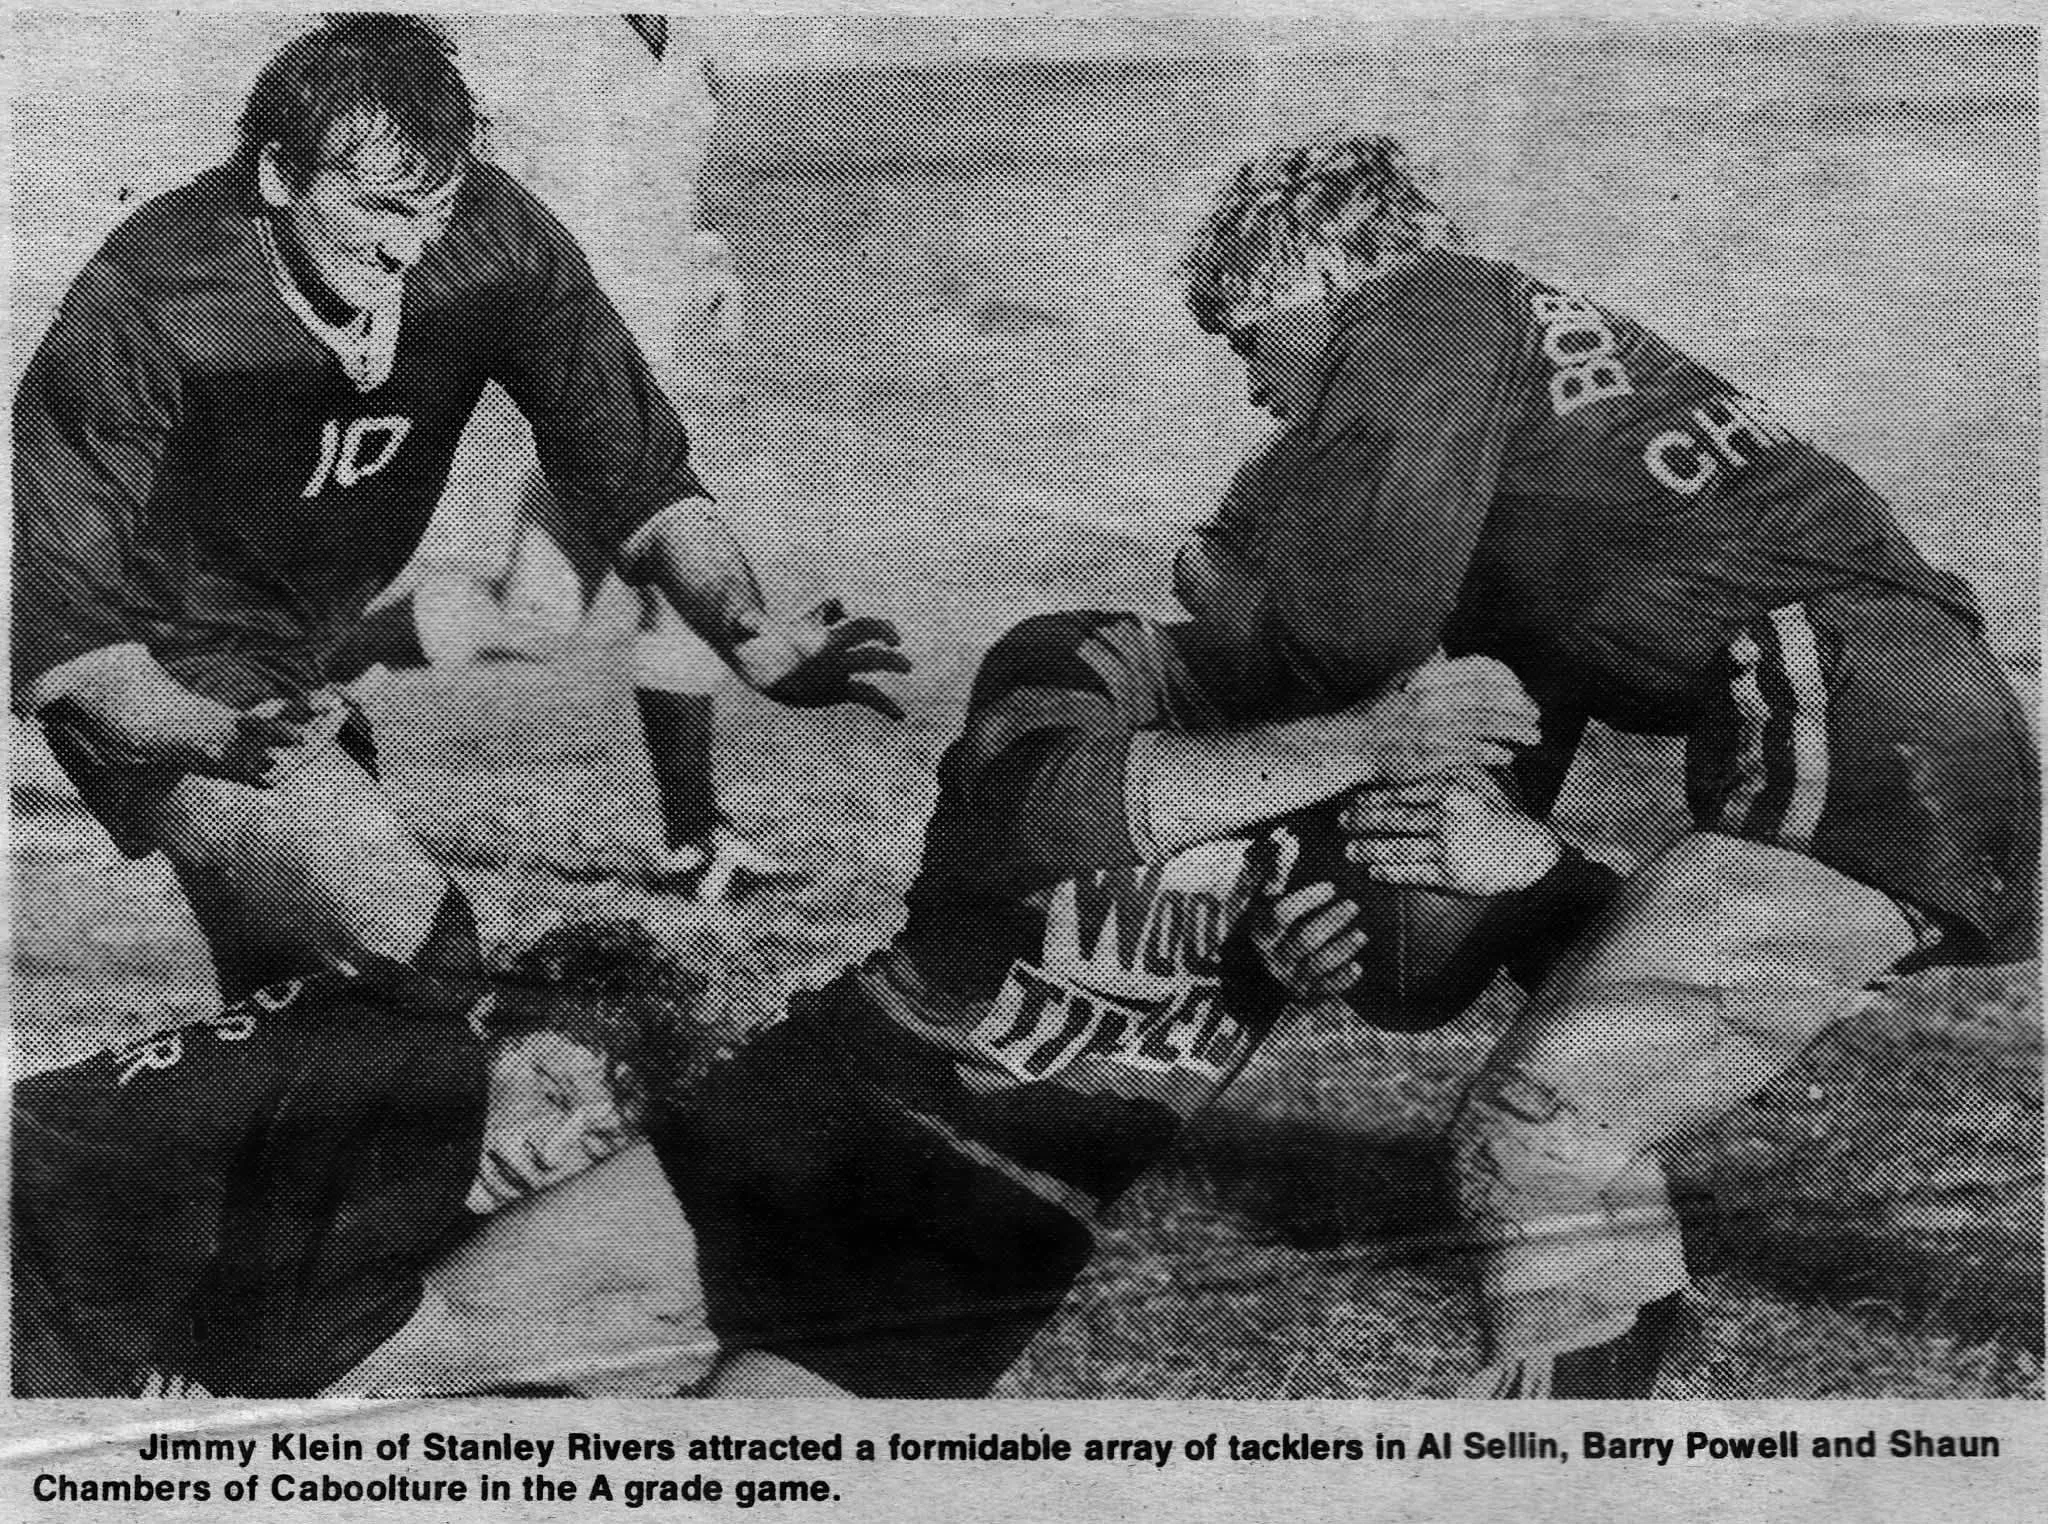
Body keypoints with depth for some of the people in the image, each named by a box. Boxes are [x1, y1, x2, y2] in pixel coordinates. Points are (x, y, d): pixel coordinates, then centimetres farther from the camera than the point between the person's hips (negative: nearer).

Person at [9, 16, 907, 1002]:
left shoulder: (492, 239, -17)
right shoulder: (141, 310, -29)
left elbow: (635, 476, -12)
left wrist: (758, 647, -28)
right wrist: (219, 741, -45)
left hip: (297, 660, 6)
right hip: (158, 678, -6)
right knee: (423, 956, -20)